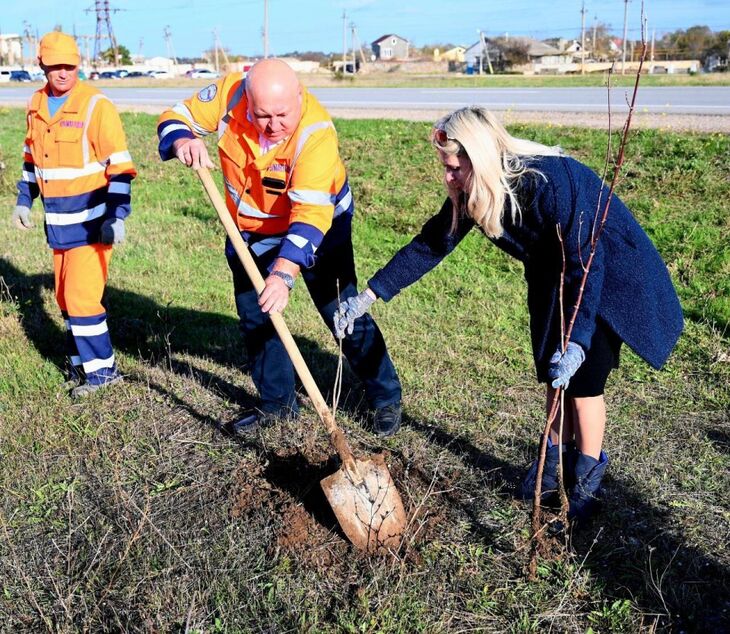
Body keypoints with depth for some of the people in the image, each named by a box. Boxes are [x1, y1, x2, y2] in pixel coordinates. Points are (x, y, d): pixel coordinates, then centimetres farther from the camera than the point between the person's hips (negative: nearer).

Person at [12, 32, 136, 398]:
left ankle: (101, 369, 6)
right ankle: (80, 362, 28)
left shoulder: (96, 107, -13)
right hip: (58, 222, 7)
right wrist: (24, 200, 17)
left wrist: (117, 216, -20)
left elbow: (120, 168, -15)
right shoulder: (36, 106, 7)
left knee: (81, 296, -8)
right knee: (66, 296, 13)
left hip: (91, 220, -7)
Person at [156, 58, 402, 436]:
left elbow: (311, 214, -41)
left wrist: (284, 273, -53)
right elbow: (176, 118, -9)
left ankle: (386, 399, 10)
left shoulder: (316, 134, -34)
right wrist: (183, 141, -33)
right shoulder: (230, 92, -22)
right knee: (255, 317, 10)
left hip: (317, 224, -5)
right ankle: (277, 403, 26)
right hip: (249, 228, 5)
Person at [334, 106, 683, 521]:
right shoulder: (473, 193, -14)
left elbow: (586, 261, -35)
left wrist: (578, 340, -43)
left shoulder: (550, 181, -36)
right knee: (552, 371, 9)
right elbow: (428, 246, -9)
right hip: (553, 277, 7)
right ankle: (558, 458, 29)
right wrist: (368, 297, -12)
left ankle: (587, 479, 13)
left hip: (609, 273, -7)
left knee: (582, 376, -7)